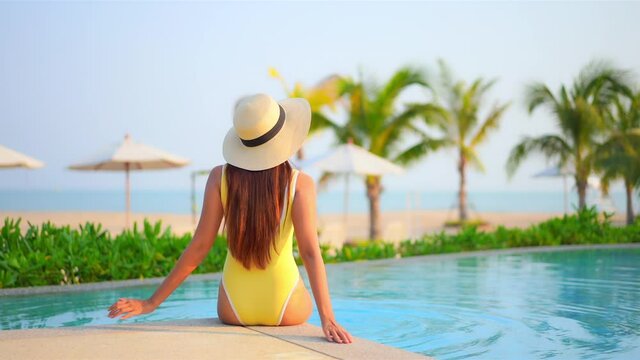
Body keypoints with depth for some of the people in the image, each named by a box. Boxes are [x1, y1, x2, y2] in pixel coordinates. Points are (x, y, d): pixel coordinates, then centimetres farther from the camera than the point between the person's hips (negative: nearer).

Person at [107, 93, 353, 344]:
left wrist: (153, 302, -3)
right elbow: (310, 252, -21)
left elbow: (199, 247, -9)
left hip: (234, 309, 2)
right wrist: (327, 318, -22)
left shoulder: (220, 177, -8)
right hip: (285, 311, -2)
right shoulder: (300, 183, -13)